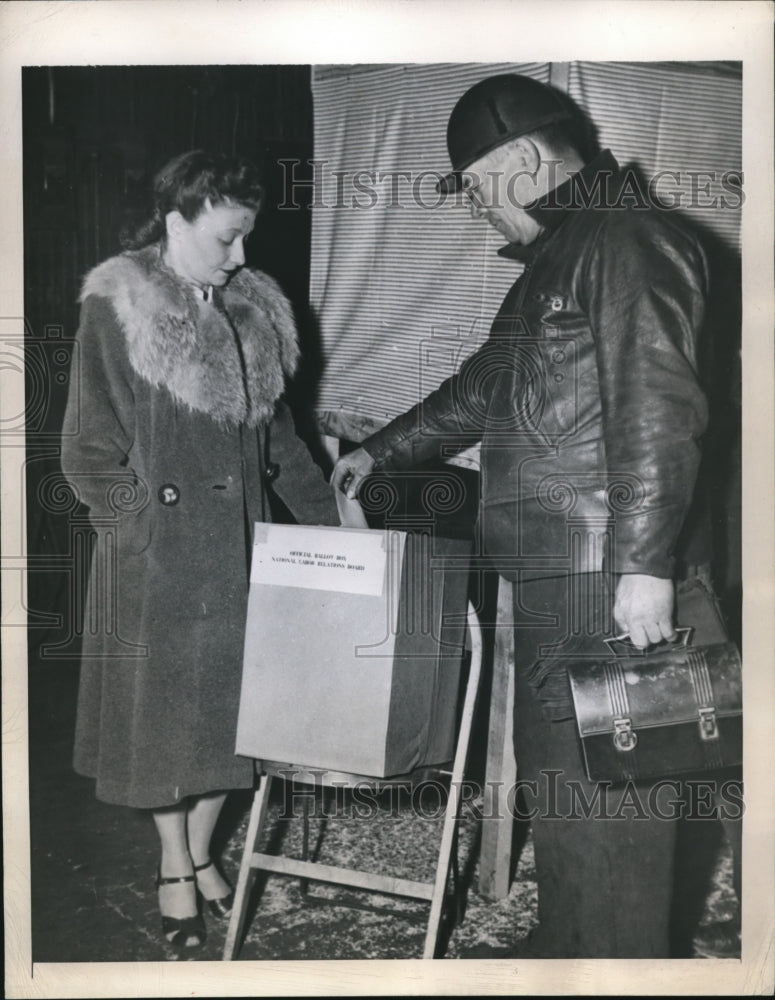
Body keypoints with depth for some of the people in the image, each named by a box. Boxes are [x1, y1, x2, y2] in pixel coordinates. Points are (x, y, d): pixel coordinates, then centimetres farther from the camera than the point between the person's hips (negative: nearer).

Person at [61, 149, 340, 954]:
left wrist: (328, 516, 10)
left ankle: (201, 852, 33)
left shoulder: (253, 311, 8)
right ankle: (174, 869, 27)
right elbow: (90, 451, -10)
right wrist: (146, 532, -15)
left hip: (239, 550, 5)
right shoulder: (118, 309, -9)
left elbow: (276, 435, 14)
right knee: (164, 710, 8)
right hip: (159, 560, -5)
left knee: (230, 704, 13)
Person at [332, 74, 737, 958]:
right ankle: (558, 949, 34)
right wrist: (381, 451, 35)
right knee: (549, 778, 18)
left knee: (604, 794, -2)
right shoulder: (551, 261, 22)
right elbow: (479, 390, 31)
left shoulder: (626, 243, -9)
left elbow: (656, 409, -20)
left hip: (611, 584, -10)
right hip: (551, 584, 10)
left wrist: (645, 564, -24)